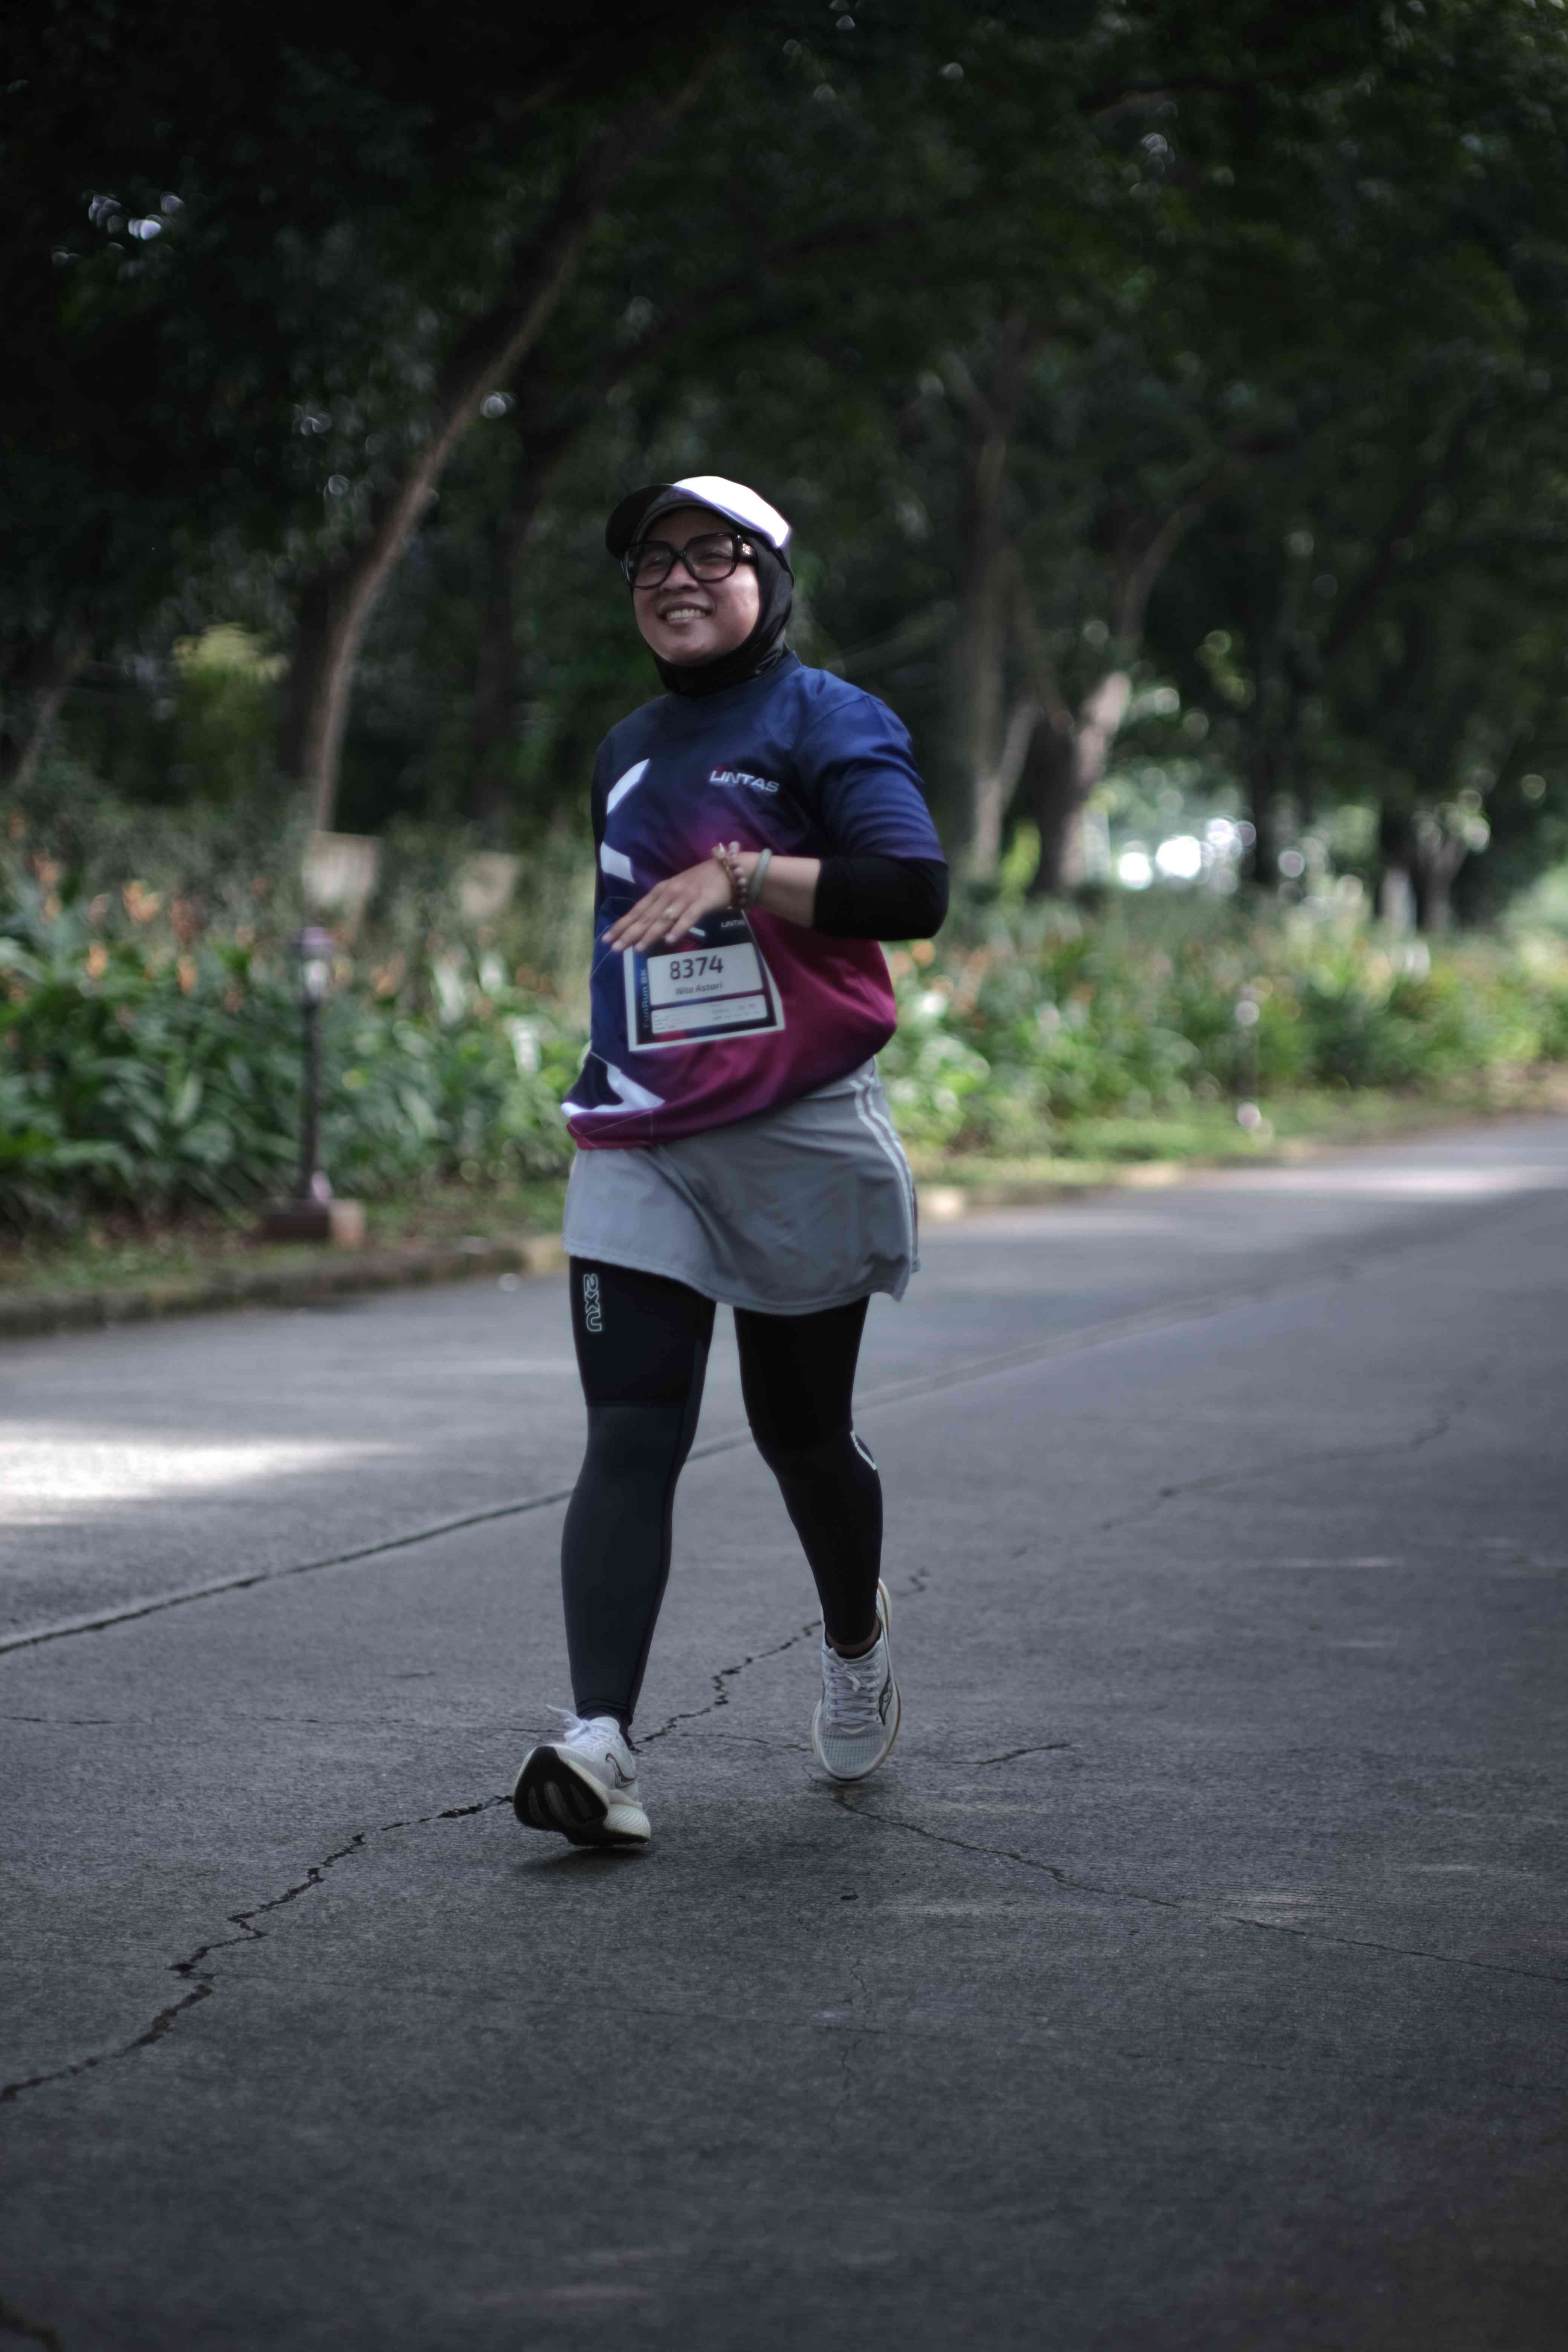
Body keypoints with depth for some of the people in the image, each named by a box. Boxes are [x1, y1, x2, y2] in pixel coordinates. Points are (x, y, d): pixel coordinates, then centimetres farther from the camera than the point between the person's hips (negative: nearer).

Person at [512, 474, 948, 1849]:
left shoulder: (826, 722, -3)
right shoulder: (627, 753, 18)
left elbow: (915, 888, -18)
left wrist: (740, 874, -25)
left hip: (799, 1139, -4)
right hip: (636, 1151, 4)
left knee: (800, 1430, 9)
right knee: (630, 1439, -11)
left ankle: (856, 1641, 39)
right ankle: (599, 1741, -22)